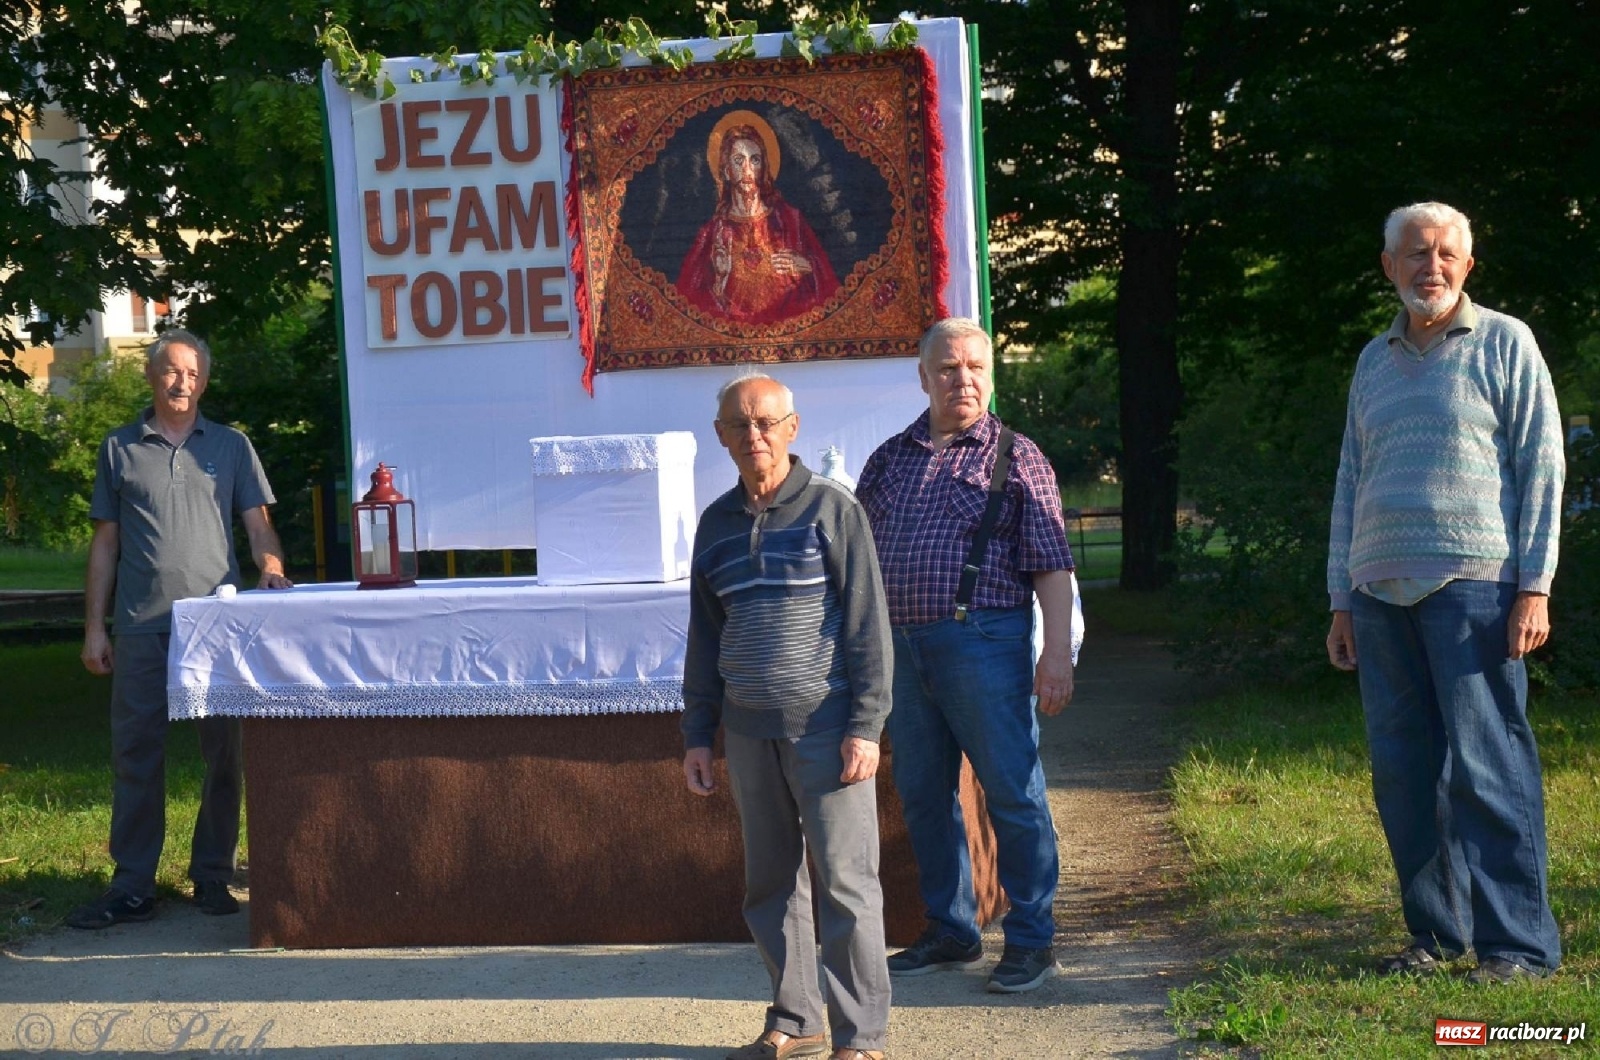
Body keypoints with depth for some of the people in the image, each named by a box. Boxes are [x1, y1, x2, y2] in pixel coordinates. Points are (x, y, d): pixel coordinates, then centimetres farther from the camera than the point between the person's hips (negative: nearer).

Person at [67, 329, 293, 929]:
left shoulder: (230, 447, 11)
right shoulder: (120, 449, 12)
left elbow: (258, 525, 7)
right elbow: (105, 542, 12)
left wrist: (271, 565, -15)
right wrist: (94, 628, 7)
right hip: (140, 626, 0)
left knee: (224, 753, 2)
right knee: (135, 754, 1)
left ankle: (212, 878, 11)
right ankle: (132, 886, 6)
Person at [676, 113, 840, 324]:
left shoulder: (789, 219, 5)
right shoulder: (713, 231, 2)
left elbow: (825, 282, 8)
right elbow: (691, 299, 3)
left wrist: (804, 266, -9)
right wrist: (718, 278, -12)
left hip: (788, 322, 1)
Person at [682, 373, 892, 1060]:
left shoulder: (832, 508, -2)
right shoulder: (717, 524, 13)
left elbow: (867, 623, -4)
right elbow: (704, 636, 19)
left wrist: (865, 726, -10)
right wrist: (698, 734, 15)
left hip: (825, 727, -5)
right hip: (749, 732, 5)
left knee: (846, 881, -4)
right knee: (770, 885, 10)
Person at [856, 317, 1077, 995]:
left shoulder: (1013, 456, 2)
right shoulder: (888, 460, 15)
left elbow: (1051, 563, -3)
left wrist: (1056, 652, -12)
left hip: (983, 640, -5)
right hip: (899, 646, 5)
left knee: (1012, 792, -1)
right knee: (923, 794, 11)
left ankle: (1031, 942, 10)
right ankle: (952, 934, 24)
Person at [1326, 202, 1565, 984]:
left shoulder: (1503, 344, 4)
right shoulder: (1374, 361, 19)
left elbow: (1542, 465, 0)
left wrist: (1533, 587, -9)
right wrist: (1341, 602, 16)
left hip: (1471, 587, -5)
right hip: (1380, 593, 5)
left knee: (1486, 767, -8)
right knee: (1402, 773, 5)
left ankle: (1520, 942, -3)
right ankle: (1436, 933, 14)